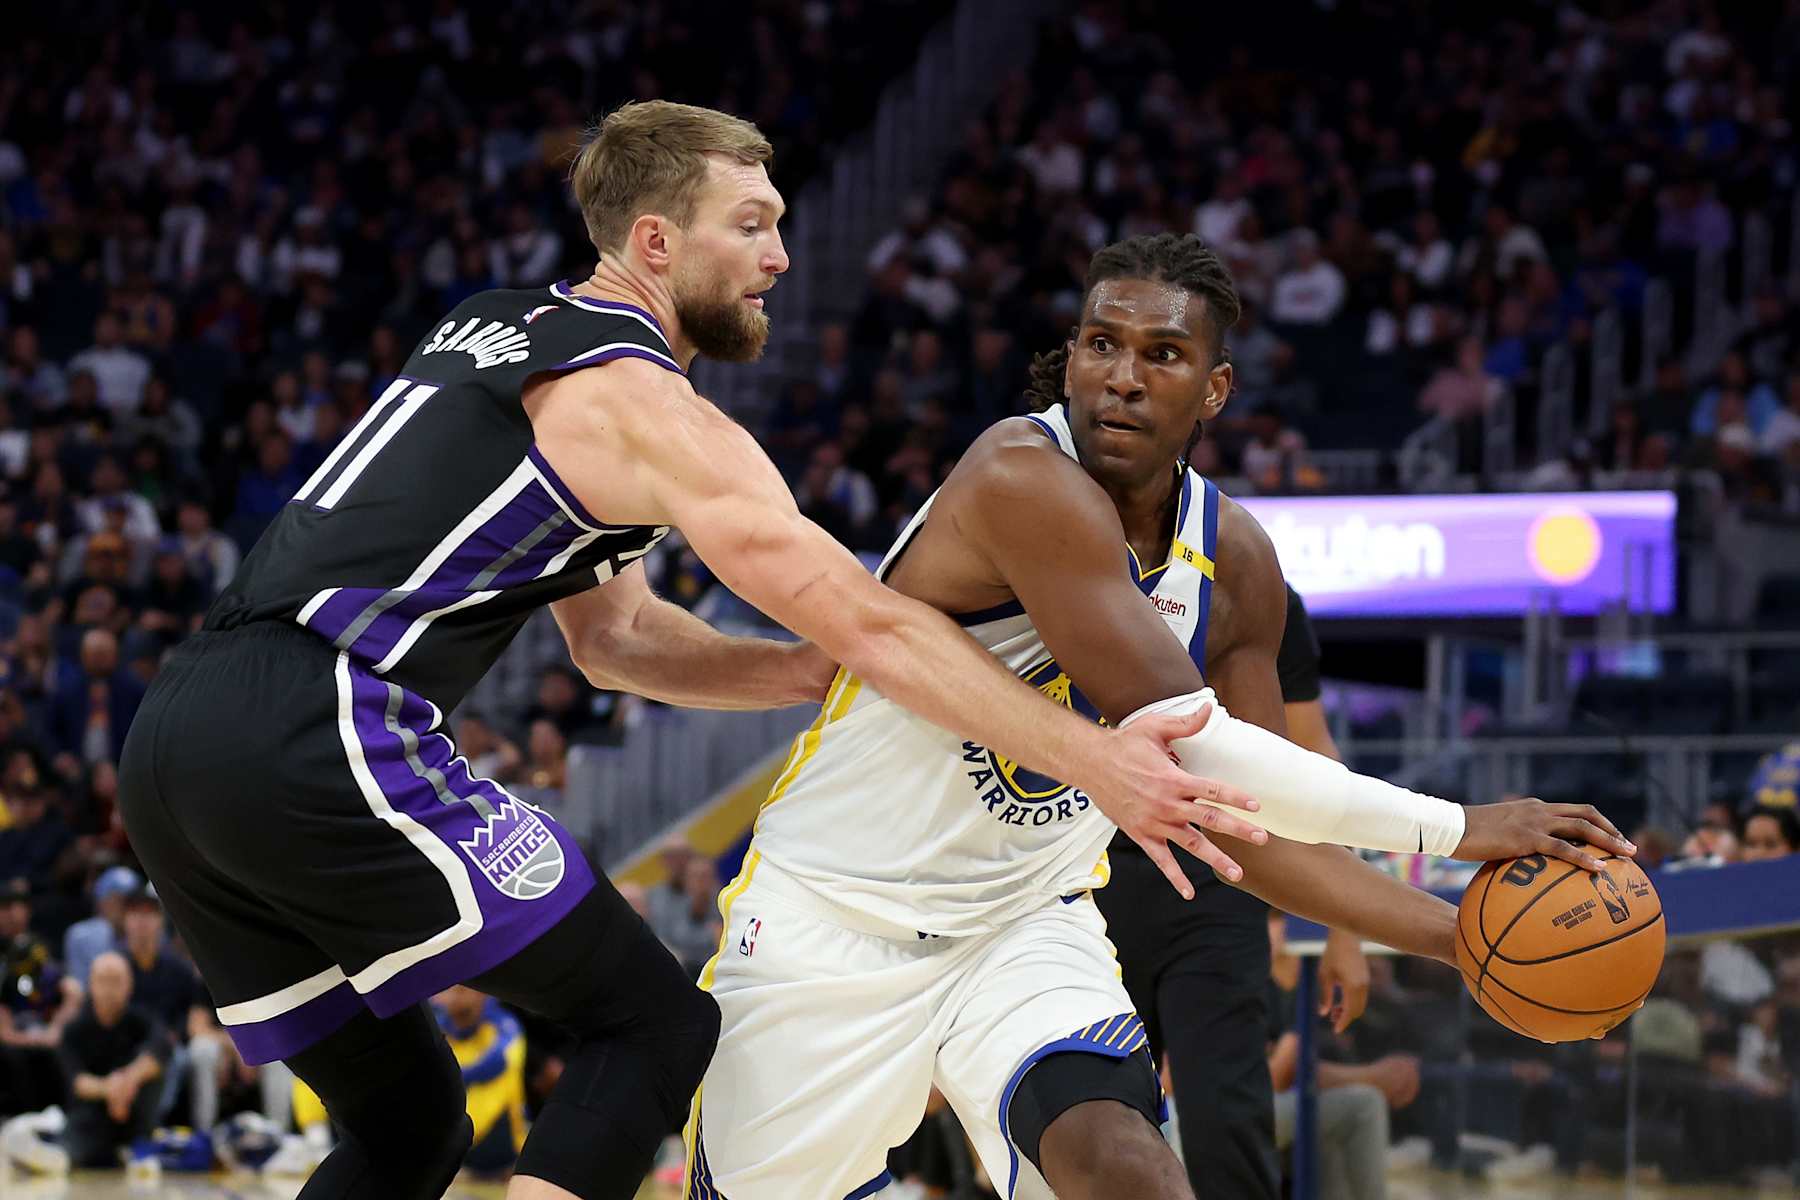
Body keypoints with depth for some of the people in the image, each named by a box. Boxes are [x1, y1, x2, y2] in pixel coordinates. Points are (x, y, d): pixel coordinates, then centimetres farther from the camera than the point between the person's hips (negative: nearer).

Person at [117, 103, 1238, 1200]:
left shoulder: (495, 329, 25)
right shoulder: (648, 406, -3)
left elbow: (616, 638, 30)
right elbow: (866, 621, -9)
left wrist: (830, 670, 21)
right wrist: (1096, 761, -10)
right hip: (320, 742, -9)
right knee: (655, 1027, -1)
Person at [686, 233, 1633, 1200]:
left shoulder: (1235, 564, -2)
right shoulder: (1023, 478, -25)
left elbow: (1251, 831, 8)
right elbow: (1175, 742, -31)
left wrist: (1463, 938, -3)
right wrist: (1454, 828, -28)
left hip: (1028, 926, 4)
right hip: (829, 913, -4)